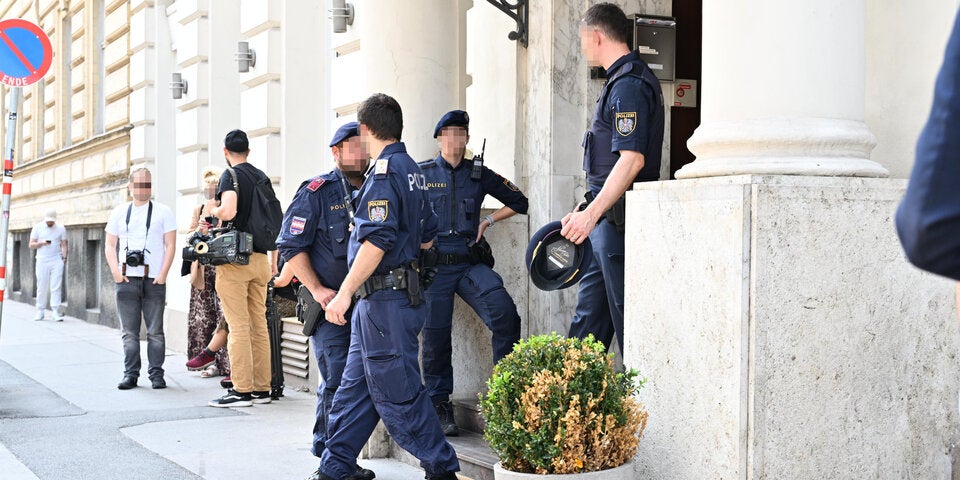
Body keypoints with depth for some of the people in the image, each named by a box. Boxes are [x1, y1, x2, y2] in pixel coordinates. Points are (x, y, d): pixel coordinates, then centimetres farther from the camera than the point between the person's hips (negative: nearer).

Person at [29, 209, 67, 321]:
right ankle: (40, 311, 6)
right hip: (42, 261, 0)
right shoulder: (37, 227, 6)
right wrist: (41, 243, -13)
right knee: (42, 287, 0)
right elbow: (31, 245, 6)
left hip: (56, 261, 0)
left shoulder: (61, 228, 7)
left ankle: (56, 312, -11)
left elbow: (63, 244, 8)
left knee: (56, 287, -8)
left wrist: (64, 257, -7)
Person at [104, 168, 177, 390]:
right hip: (126, 280, 2)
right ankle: (130, 374, 8)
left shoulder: (162, 211, 6)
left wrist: (163, 275, -8)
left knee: (155, 331, -1)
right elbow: (110, 245, 13)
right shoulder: (119, 212, 13)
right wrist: (115, 272, -2)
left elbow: (170, 245, 1)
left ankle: (156, 374, 4)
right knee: (129, 332, 3)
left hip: (154, 280, -2)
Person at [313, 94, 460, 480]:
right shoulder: (412, 170, 16)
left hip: (385, 299, -10)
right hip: (381, 301, 10)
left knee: (396, 393, -4)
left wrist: (345, 293, -21)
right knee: (355, 387, 13)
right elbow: (427, 237, 21)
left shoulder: (385, 170, -14)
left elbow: (376, 241, -22)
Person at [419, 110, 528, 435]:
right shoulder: (421, 174, 6)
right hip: (433, 265, -1)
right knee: (436, 337, 0)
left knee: (506, 315, -22)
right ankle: (440, 407, 15)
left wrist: (488, 221, 10)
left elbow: (518, 202, 20)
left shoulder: (479, 174, 11)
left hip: (470, 264, 1)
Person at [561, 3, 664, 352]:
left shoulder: (628, 85, -14)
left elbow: (632, 159, -24)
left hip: (618, 219, -11)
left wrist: (591, 213, -27)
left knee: (627, 316, -4)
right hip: (609, 219, 11)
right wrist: (589, 212, 22)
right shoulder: (627, 79, 18)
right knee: (589, 314, 14)